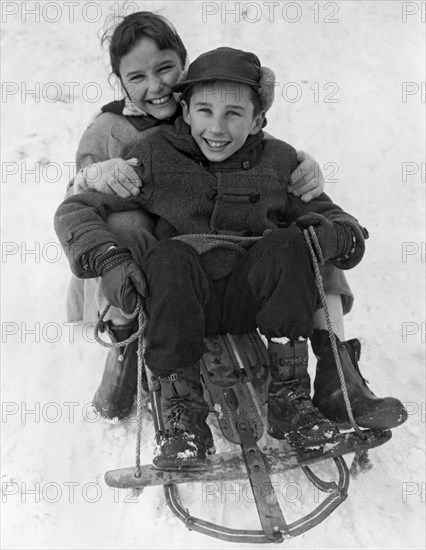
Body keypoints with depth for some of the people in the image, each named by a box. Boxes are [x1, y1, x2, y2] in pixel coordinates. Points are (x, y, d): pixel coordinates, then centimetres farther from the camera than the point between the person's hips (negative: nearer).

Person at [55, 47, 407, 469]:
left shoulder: (277, 161, 9)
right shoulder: (154, 156, 4)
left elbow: (337, 220, 13)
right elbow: (74, 211, 2)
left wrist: (333, 234, -13)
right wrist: (108, 260, -17)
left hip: (251, 296, 2)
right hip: (179, 301, -1)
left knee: (288, 243, -25)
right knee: (169, 256, -32)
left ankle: (289, 397, -18)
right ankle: (182, 410, -22)